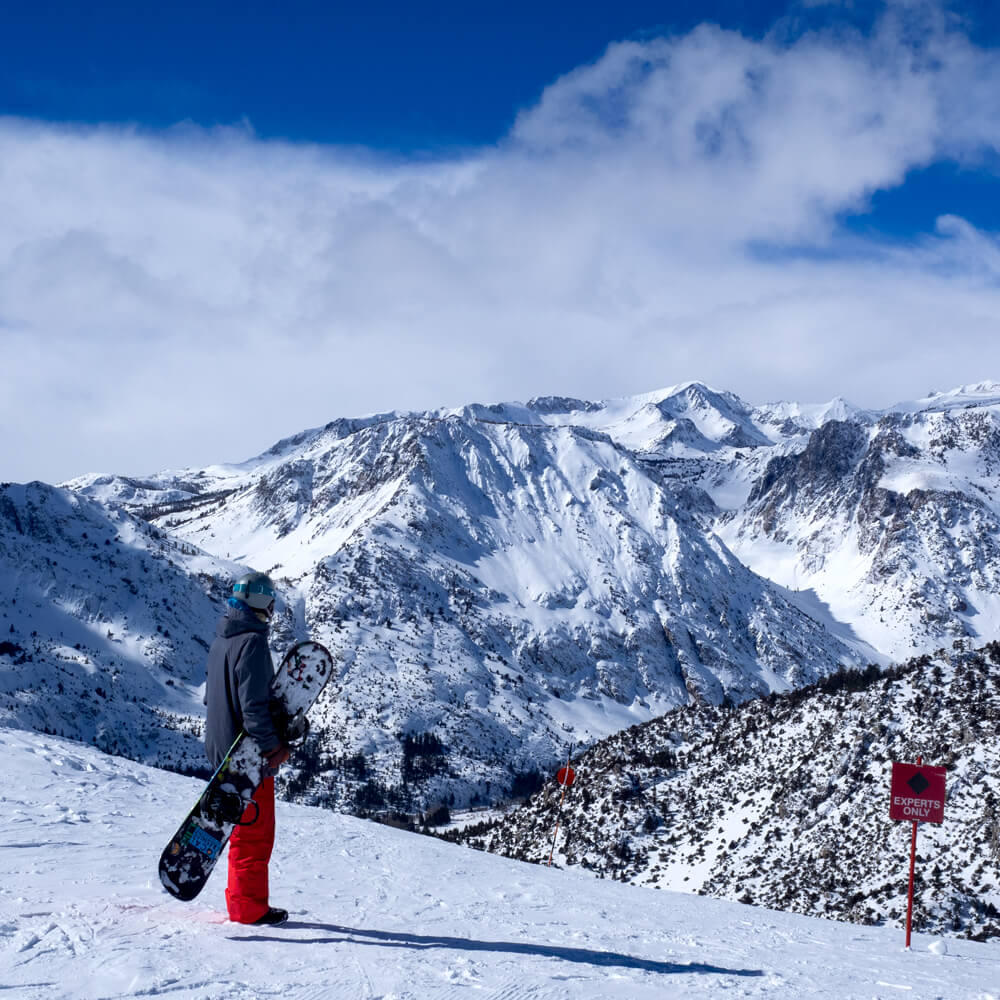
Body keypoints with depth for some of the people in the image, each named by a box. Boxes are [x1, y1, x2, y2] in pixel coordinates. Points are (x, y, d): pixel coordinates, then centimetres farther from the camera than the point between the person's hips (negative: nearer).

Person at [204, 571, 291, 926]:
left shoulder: (220, 640, 10)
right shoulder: (252, 643, -19)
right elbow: (253, 706, -24)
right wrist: (273, 746, -16)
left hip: (223, 749, 9)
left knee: (245, 831, 18)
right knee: (256, 833, 0)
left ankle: (241, 900, 25)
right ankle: (249, 907, 6)